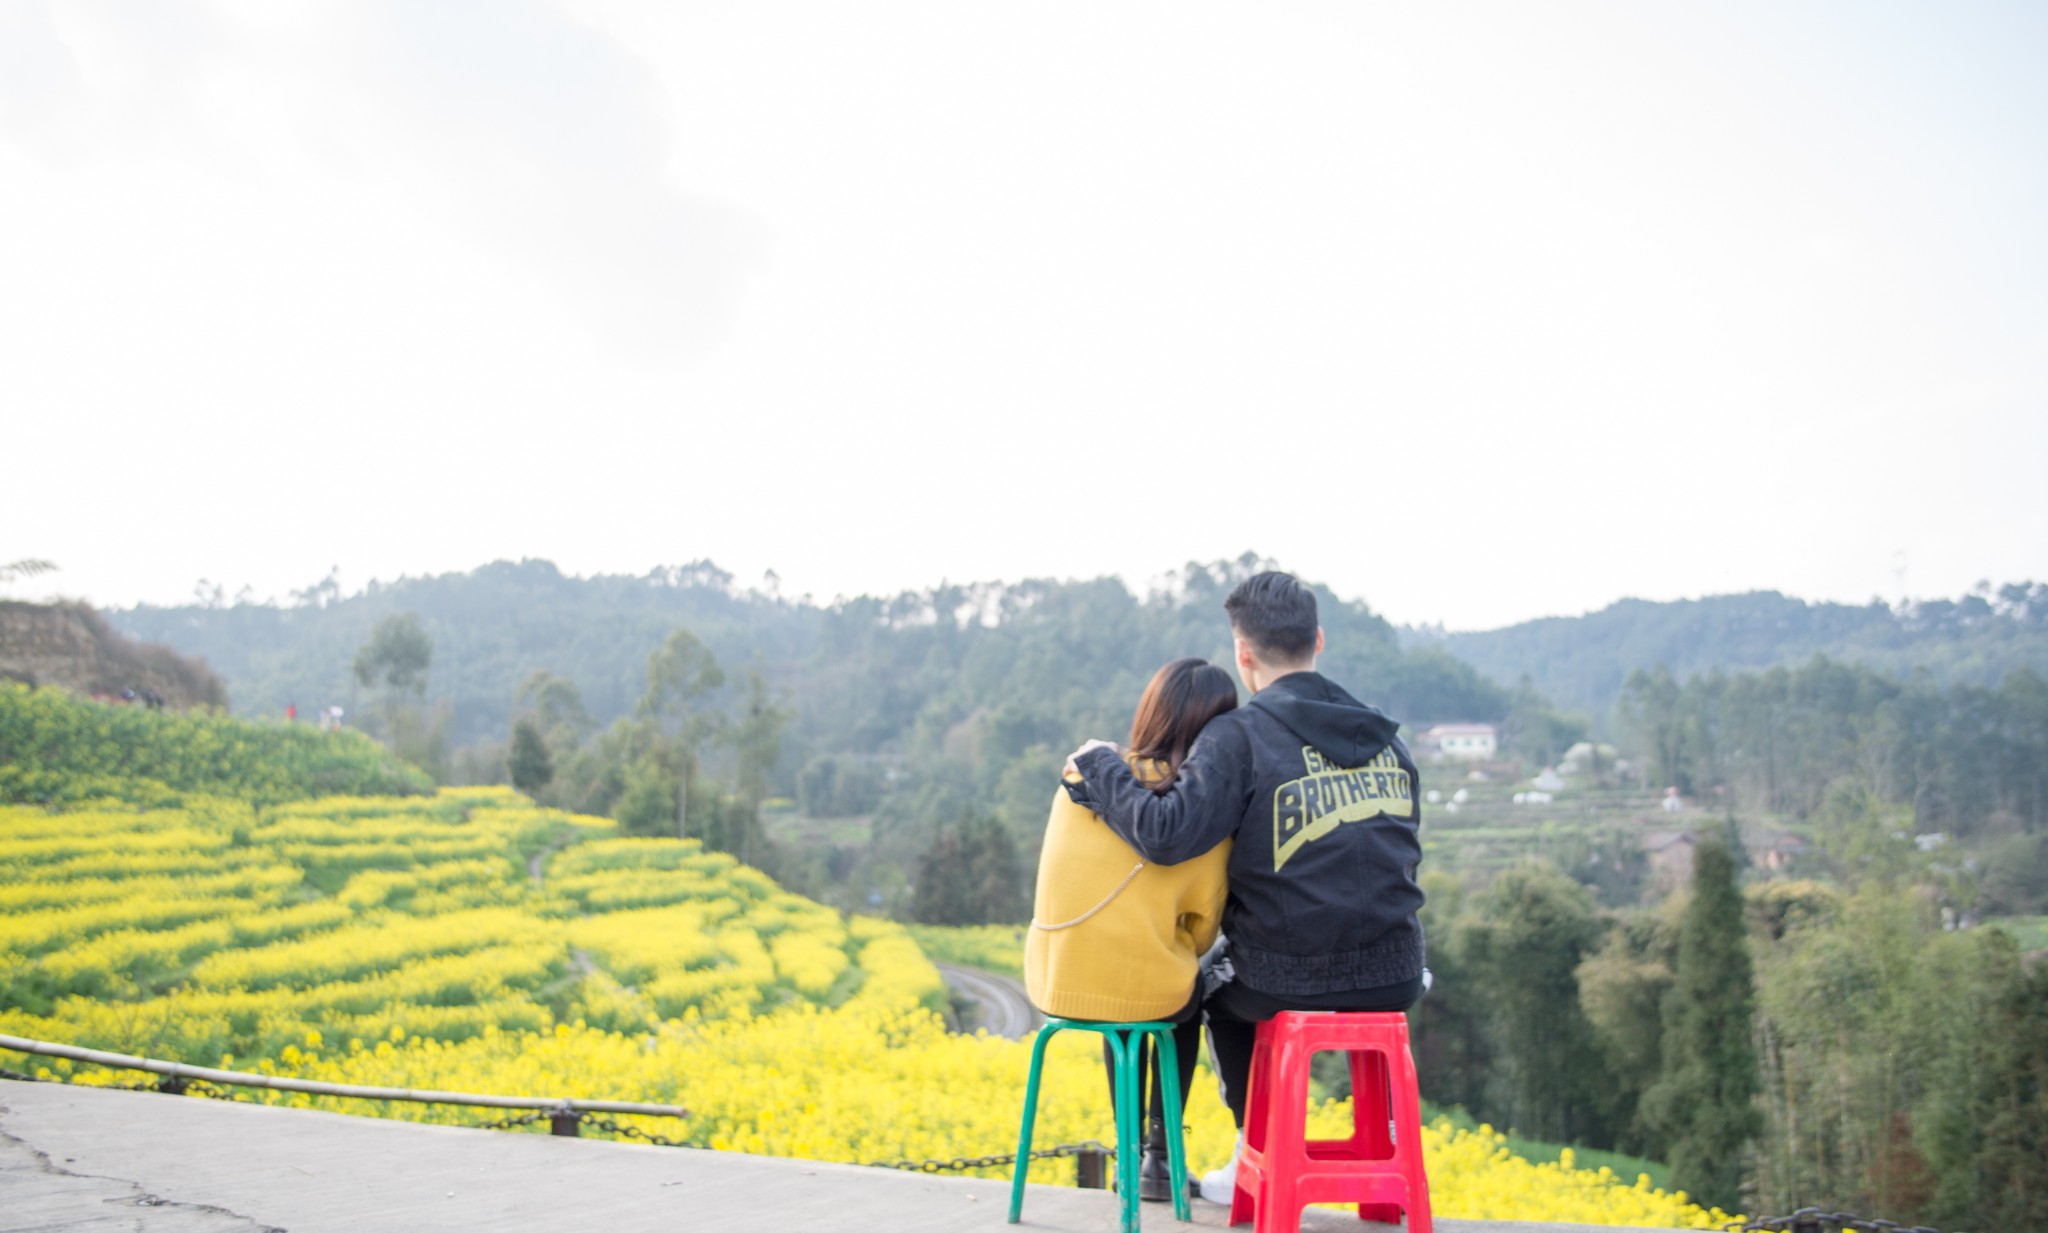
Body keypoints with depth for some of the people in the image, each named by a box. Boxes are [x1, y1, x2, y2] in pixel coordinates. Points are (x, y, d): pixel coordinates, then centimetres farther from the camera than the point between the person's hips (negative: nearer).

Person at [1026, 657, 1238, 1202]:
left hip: (1052, 982, 3)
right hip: (1143, 988, -3)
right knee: (1186, 999, 32)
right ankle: (1159, 1156, 26)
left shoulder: (1082, 779, 5)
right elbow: (1201, 926, 2)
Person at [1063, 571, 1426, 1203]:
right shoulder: (1385, 737, 7)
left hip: (1290, 986, -4)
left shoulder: (1240, 736, -12)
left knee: (1215, 985, 31)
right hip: (1395, 981, 4)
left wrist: (1101, 768, -7)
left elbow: (1170, 834, -22)